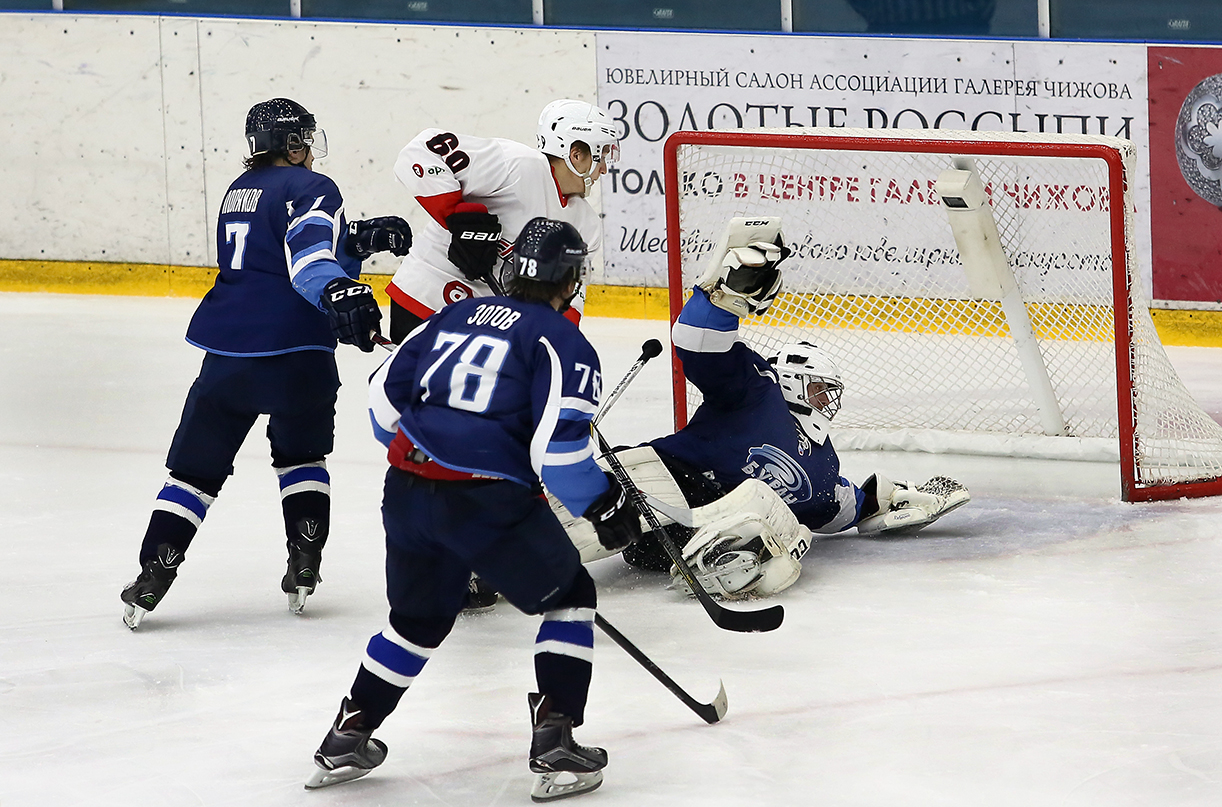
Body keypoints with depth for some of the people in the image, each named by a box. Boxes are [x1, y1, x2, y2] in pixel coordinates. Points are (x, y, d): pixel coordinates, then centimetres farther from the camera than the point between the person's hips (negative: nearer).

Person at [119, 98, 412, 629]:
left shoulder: (240, 191, 22)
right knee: (301, 452, 19)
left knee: (198, 464, 9)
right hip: (294, 347, -5)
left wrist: (359, 241, 20)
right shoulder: (309, 188, -3)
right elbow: (309, 251, -23)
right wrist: (340, 293, -40)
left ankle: (151, 580, 1)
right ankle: (304, 566, 13)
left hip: (227, 348, 5)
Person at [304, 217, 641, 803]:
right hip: (487, 500, -6)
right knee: (569, 597, 14)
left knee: (420, 617, 27)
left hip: (406, 488, 6)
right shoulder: (562, 341, -2)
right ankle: (554, 743, 5)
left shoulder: (457, 316, 18)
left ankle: (347, 738, 28)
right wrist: (605, 505, 1)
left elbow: (384, 395, 19)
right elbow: (558, 448, -13)